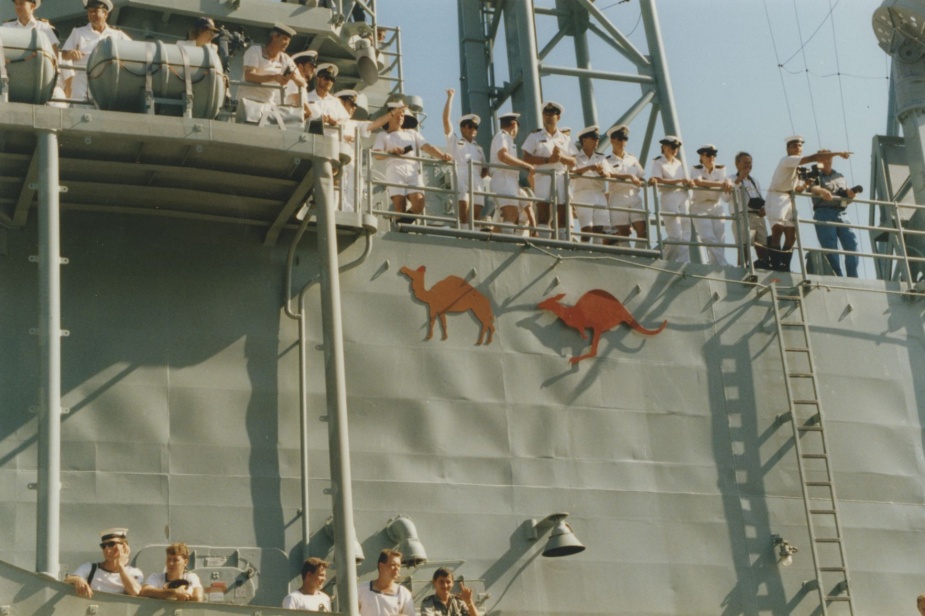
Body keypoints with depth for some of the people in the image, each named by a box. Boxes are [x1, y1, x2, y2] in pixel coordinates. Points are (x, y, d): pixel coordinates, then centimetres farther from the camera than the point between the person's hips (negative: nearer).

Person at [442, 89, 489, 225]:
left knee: (476, 214, -8)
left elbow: (485, 169, 27)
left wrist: (480, 175, 5)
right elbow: (446, 118, 12)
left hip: (476, 180, 5)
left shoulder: (479, 149, 32)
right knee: (463, 206, -25)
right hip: (460, 177, -4)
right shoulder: (454, 141, 20)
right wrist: (450, 97, 13)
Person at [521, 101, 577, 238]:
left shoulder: (565, 139, 19)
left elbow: (573, 162, 12)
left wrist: (561, 157, -9)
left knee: (563, 213, -1)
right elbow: (526, 158, -3)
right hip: (543, 177, -4)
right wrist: (547, 160, -12)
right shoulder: (535, 136, 9)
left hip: (562, 178, 4)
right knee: (543, 214, -11)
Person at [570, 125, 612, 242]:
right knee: (587, 228, -14)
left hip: (599, 194, 4)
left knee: (599, 228, -4)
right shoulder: (576, 157, 9)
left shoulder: (601, 158, 21)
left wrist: (602, 172, -15)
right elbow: (571, 172, -9)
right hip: (583, 193, -4)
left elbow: (610, 174, 8)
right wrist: (588, 168, -21)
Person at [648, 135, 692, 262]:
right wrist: (679, 181, -17)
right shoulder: (658, 163, 2)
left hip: (683, 199, 6)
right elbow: (659, 181, -12)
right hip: (668, 198, -6)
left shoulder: (679, 163, 22)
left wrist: (689, 182, 1)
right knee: (676, 235, -13)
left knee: (686, 236, -1)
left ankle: (684, 264, 0)